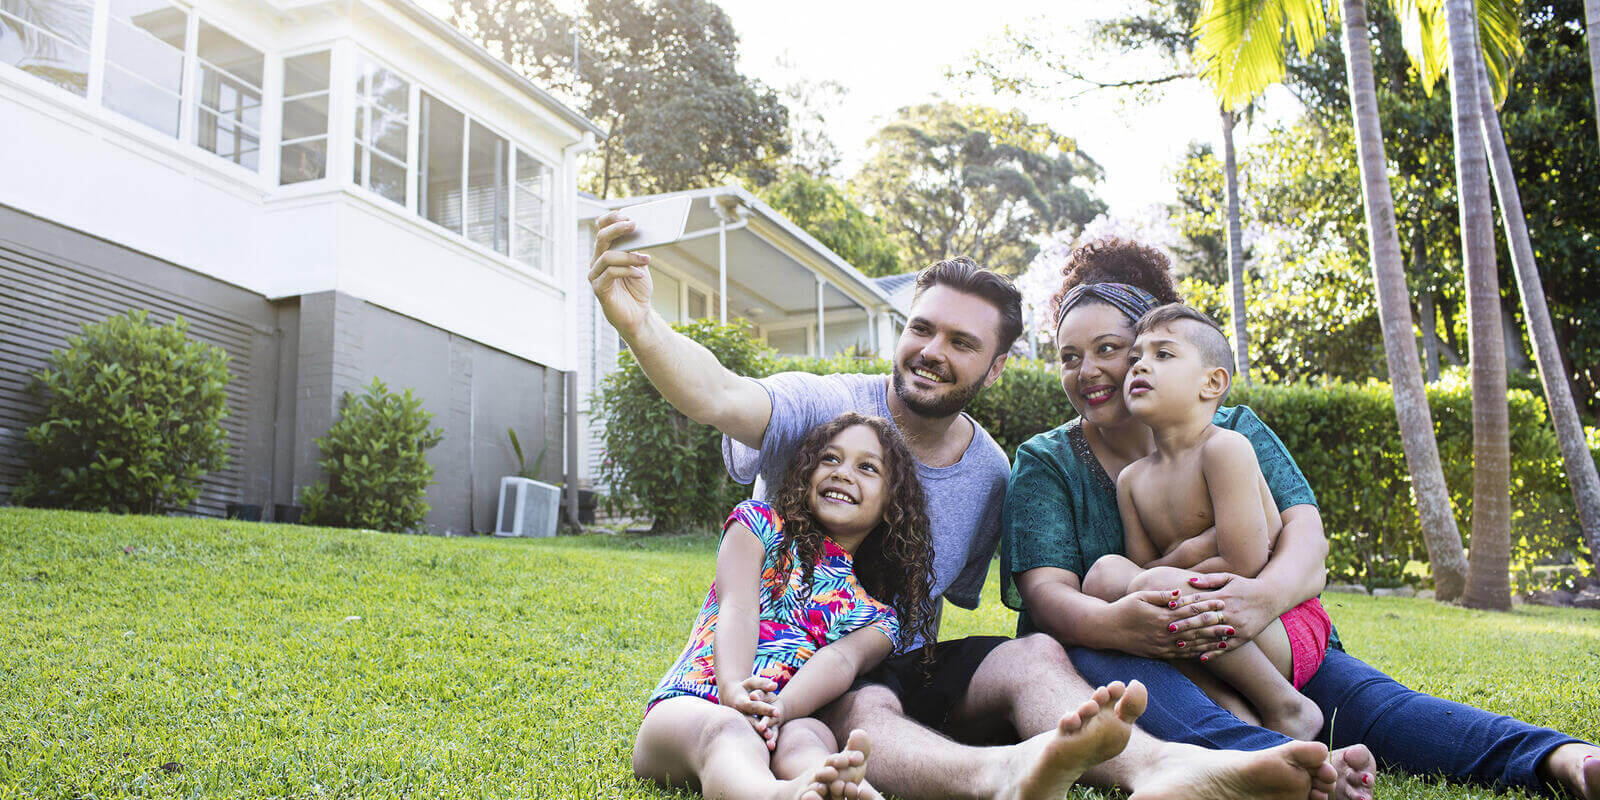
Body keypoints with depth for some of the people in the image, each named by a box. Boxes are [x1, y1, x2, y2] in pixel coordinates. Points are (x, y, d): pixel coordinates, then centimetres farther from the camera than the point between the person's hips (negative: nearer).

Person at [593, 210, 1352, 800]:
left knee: (1036, 653, -24)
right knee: (866, 709, -38)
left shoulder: (991, 473, 6)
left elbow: (953, 596, 14)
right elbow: (724, 397, -32)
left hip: (907, 664, 5)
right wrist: (640, 324, -52)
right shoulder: (826, 408, -10)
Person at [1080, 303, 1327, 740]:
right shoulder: (1132, 479, 8)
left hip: (1286, 626, -6)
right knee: (1105, 571, -13)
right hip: (1225, 627, 7)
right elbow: (1141, 565, 5)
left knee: (1155, 586, -29)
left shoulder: (1224, 447, -13)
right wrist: (1184, 555, -13)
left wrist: (1168, 577, -7)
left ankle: (1286, 708, -13)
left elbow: (1244, 565, -20)